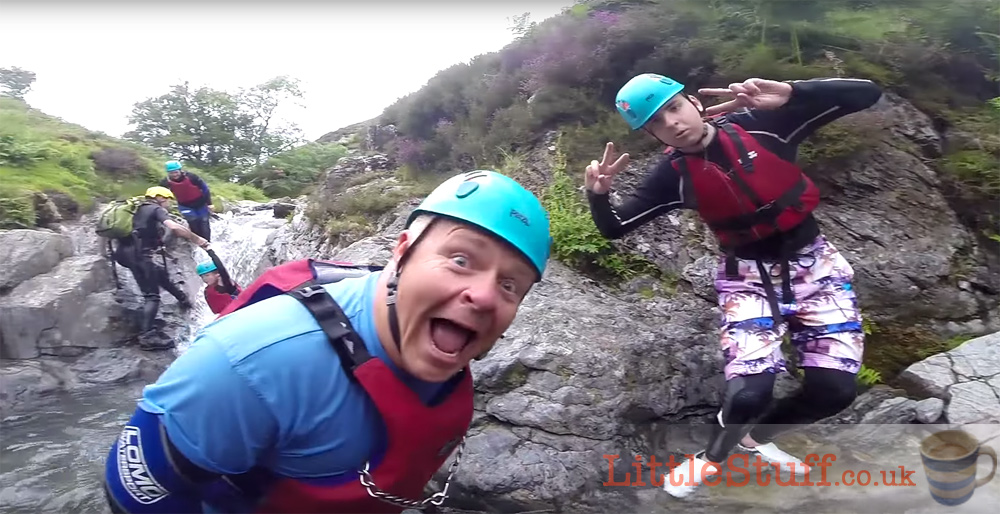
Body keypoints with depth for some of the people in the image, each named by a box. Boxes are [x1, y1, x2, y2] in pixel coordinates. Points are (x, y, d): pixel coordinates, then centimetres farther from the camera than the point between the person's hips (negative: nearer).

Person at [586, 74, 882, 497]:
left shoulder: (762, 124, -11)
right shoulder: (673, 175, -8)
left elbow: (867, 94, -11)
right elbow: (615, 228, -4)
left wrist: (788, 93, -28)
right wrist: (597, 194, -26)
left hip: (813, 262, 2)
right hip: (748, 275, -1)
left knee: (835, 389, -6)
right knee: (748, 394, -19)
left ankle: (757, 438, 25)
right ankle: (712, 456, 16)